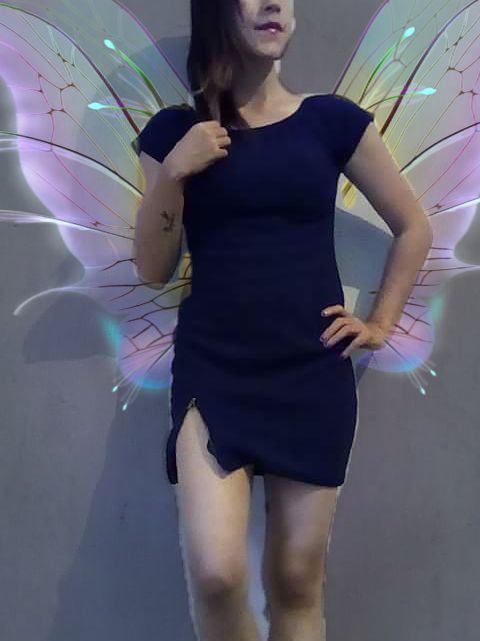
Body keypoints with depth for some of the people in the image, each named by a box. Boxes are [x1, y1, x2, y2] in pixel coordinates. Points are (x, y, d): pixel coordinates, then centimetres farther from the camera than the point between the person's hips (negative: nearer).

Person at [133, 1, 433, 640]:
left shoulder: (332, 119, 4)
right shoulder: (176, 130, 5)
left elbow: (413, 227, 14)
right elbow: (153, 269, 4)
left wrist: (381, 323, 8)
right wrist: (173, 173, -9)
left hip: (314, 374, 1)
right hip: (212, 371, 0)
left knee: (297, 582, 5)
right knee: (215, 573, -14)